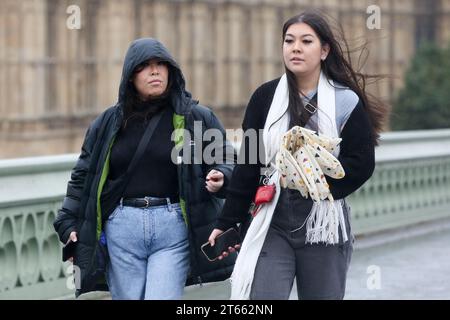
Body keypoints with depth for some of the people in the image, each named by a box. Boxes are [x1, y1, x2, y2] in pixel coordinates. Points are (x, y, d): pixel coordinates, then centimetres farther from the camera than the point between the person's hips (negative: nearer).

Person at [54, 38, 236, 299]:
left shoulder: (196, 117, 5)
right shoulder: (109, 123, 11)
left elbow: (228, 160, 9)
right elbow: (84, 175, 17)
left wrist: (220, 178, -13)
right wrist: (69, 223, 11)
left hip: (174, 228, -2)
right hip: (122, 228, 3)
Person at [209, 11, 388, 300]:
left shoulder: (346, 102, -1)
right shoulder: (266, 97, 4)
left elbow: (362, 164, -4)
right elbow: (247, 165, 5)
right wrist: (228, 222, 2)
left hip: (325, 225, -1)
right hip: (273, 224, 1)